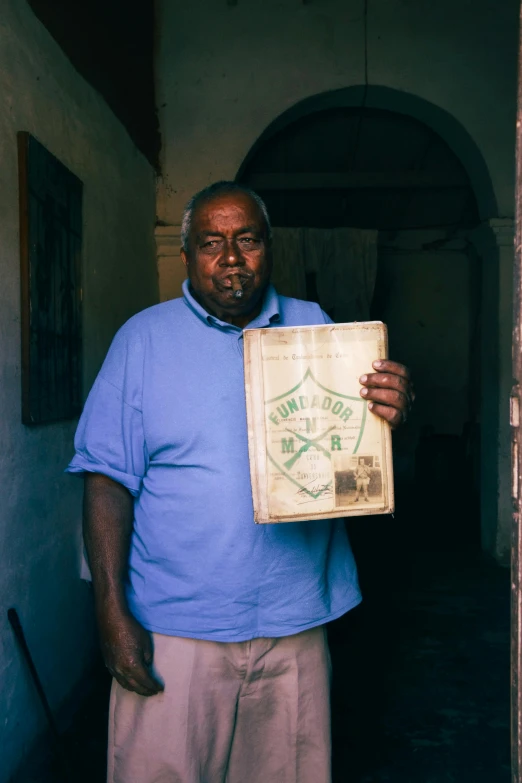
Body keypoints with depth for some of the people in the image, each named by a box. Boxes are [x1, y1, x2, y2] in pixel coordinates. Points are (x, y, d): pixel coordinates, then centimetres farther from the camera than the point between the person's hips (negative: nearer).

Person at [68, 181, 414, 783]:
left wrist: (389, 413, -19)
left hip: (294, 624, 3)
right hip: (172, 631, -2)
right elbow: (108, 479, -4)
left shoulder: (315, 328, 5)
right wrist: (112, 611, -11)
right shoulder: (144, 338, -1)